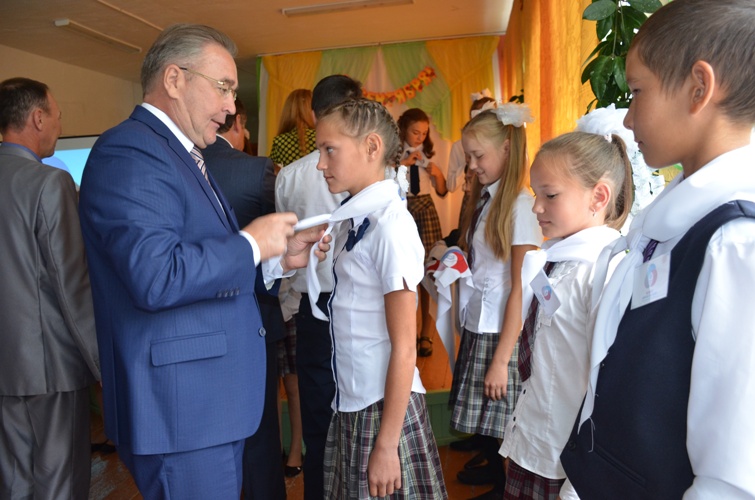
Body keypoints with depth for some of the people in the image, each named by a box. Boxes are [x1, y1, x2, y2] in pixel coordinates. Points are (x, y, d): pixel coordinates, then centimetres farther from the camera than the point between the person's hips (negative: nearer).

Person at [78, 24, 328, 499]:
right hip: (179, 407, -10)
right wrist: (251, 243, -17)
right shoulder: (129, 151, -15)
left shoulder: (182, 156, 16)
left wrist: (280, 258, 4)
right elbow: (157, 277, -28)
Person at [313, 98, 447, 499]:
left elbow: (404, 349, -17)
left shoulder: (390, 225, -18)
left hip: (384, 406, -7)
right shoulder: (351, 220, 5)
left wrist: (386, 445, -14)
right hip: (350, 404, 7)